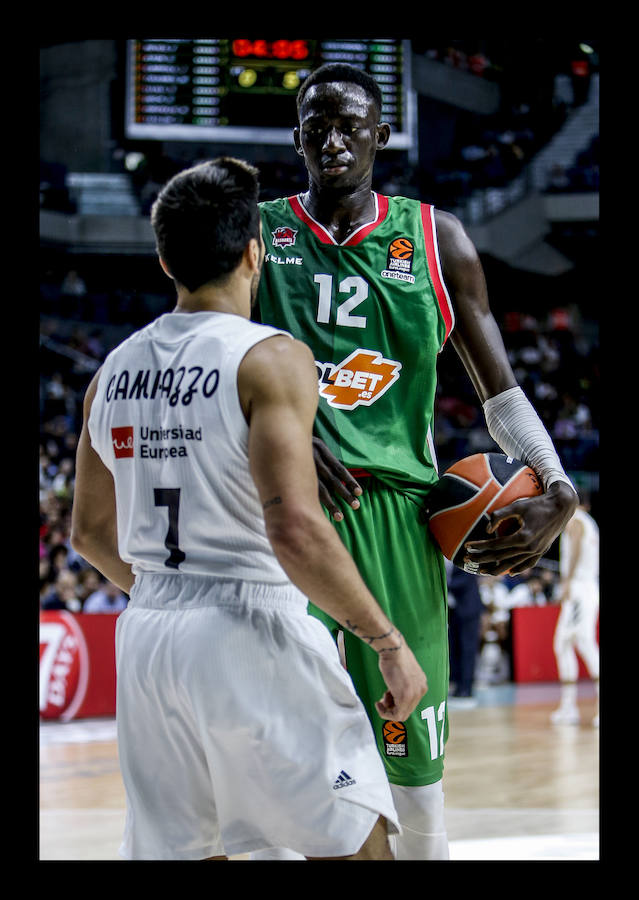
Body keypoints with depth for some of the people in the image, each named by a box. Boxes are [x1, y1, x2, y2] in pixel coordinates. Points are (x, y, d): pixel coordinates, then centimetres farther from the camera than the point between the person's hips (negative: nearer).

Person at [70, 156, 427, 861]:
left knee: (177, 852, 14)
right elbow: (294, 529, -22)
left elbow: (89, 533, 18)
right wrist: (389, 642, -13)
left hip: (146, 640, 7)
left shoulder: (114, 369, 9)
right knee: (352, 846, 3)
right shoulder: (271, 358, -11)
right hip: (251, 632, -7)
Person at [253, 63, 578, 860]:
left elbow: (498, 387, 11)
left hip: (395, 512, 1)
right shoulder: (257, 233, 7)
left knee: (415, 774, 6)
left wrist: (557, 491, -4)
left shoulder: (435, 240, 8)